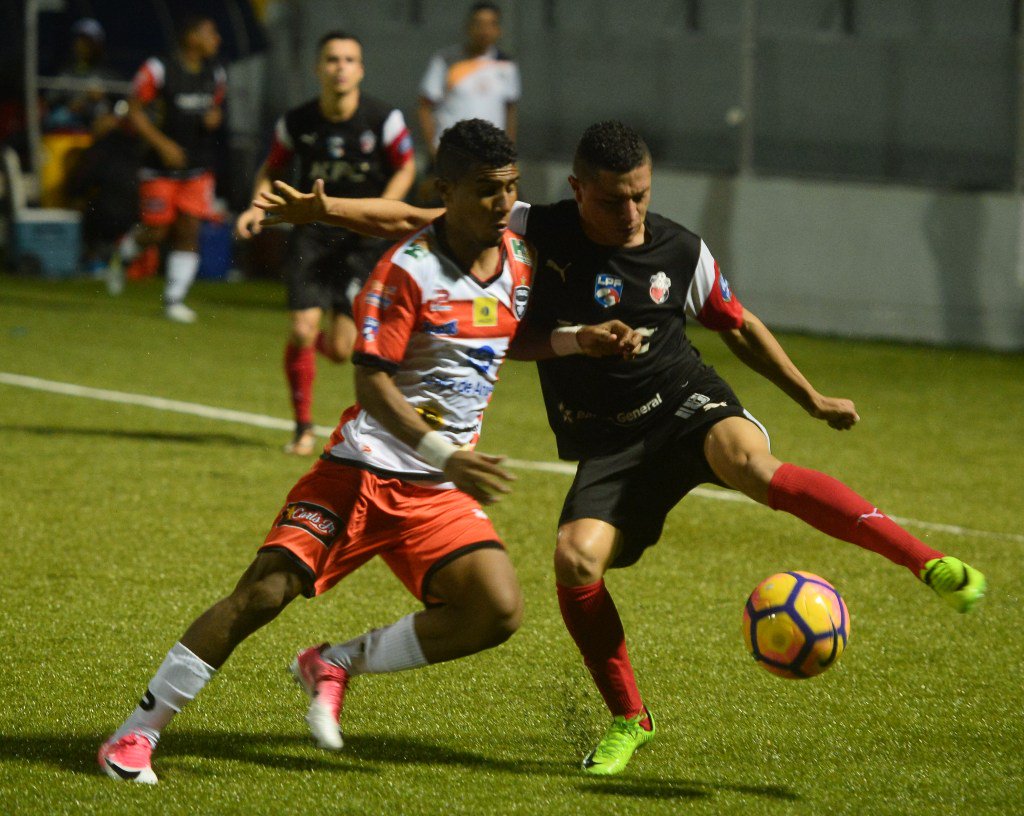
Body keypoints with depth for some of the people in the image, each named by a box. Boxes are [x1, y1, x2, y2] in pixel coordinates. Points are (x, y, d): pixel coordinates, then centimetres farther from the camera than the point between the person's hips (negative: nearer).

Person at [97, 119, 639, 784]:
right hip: (365, 468, -5)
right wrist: (446, 455, -27)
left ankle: (336, 664, 6)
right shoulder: (408, 270, -14)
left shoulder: (520, 261, 5)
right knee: (265, 591, -15)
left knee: (499, 612, -13)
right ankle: (139, 732, -4)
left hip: (441, 491, 5)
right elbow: (372, 385, -17)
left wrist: (584, 340, 8)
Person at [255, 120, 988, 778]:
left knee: (754, 466, -35)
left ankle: (929, 563, -34)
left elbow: (739, 326, 14)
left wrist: (812, 399, 17)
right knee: (577, 557, -24)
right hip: (606, 444, 2)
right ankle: (628, 718, -1)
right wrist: (323, 209, -10)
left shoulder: (681, 252, -2)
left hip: (685, 404, -1)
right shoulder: (536, 233, -4)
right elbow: (419, 222, -1)